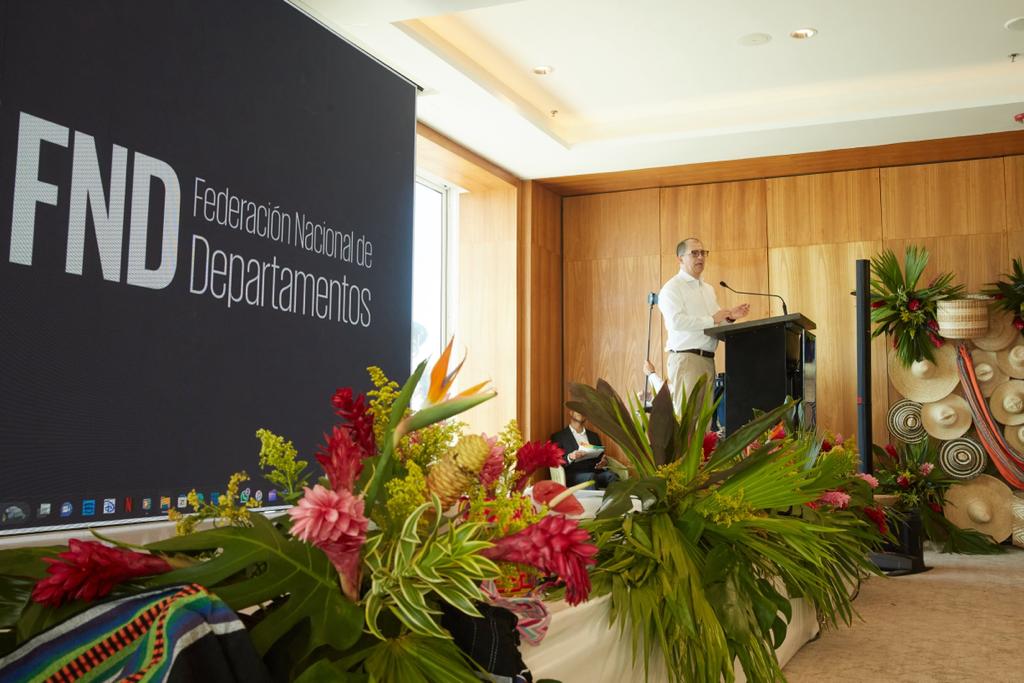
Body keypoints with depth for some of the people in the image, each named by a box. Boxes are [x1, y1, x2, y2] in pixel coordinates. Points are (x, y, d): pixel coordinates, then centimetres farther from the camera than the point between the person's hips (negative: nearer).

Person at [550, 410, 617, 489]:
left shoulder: (594, 436, 28)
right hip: (574, 475, -4)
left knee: (611, 475, -31)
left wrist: (603, 462, -2)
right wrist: (570, 457, -18)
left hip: (596, 473, 4)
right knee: (590, 477, -38)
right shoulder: (559, 436, 12)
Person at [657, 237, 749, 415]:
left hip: (708, 359, 8)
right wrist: (711, 320, -15)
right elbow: (676, 321, -19)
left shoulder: (708, 289, 22)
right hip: (686, 358, -8)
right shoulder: (672, 288, -4)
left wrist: (729, 317, 2)